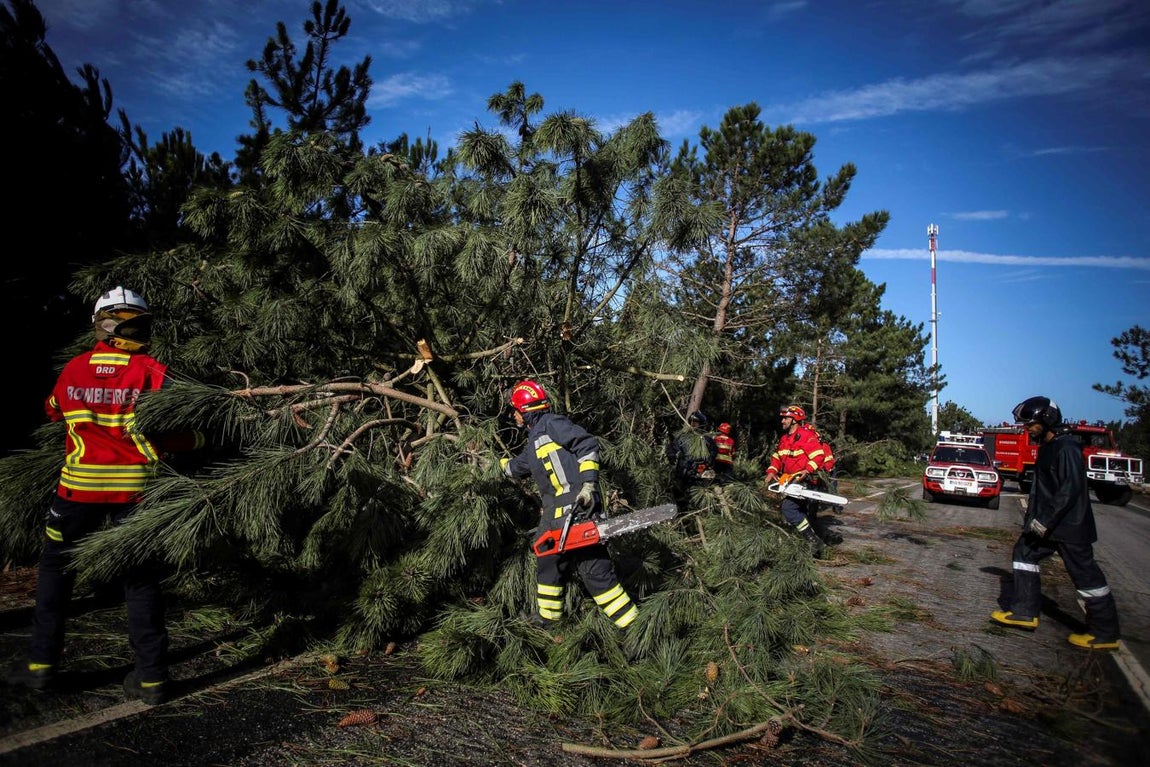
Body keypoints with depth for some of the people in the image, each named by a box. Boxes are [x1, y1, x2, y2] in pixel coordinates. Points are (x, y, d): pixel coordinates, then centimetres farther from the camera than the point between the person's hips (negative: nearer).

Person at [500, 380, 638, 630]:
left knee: (595, 568, -12)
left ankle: (632, 625, -8)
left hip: (578, 509, -10)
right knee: (548, 563, 20)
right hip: (554, 515, 10)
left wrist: (589, 483, -21)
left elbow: (587, 444, -14)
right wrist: (501, 463, 65)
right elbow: (517, 466, 45)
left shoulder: (552, 424, -3)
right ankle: (547, 617, 40)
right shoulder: (533, 443, 24)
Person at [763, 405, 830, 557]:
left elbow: (818, 456, -20)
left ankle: (815, 541, -15)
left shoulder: (806, 436, -13)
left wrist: (807, 471, -31)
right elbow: (777, 457, 17)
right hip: (790, 481, 10)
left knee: (789, 509, -19)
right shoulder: (784, 439, 15)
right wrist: (772, 472, 2)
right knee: (801, 514, 13)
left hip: (804, 480, -10)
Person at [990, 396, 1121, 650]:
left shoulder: (1066, 448, -19)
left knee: (1084, 574, -1)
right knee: (1024, 552, 11)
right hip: (1047, 522, 10)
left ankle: (1105, 633, 11)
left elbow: (1071, 490, -26)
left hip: (1070, 525, -10)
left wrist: (1046, 521, -24)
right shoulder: (1048, 447, 11)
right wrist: (1034, 518, 18)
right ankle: (1025, 612, 17)